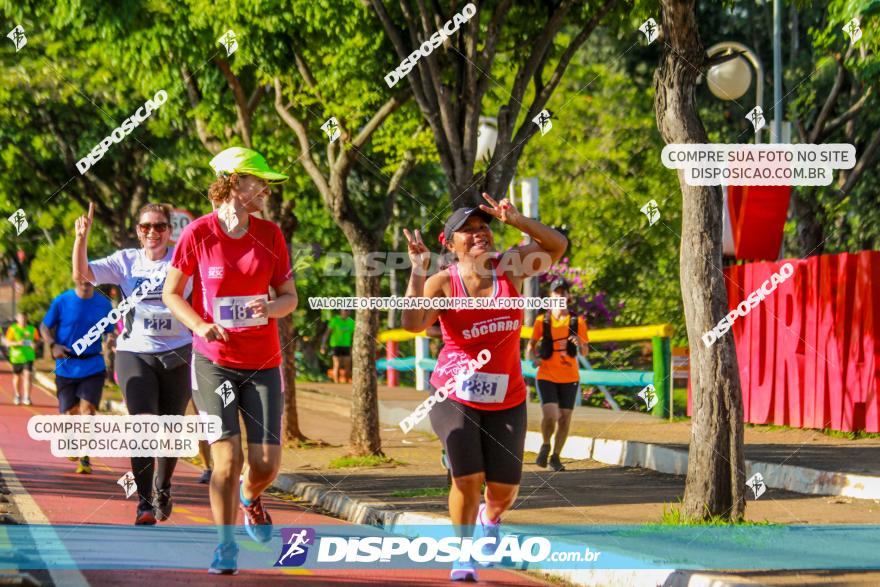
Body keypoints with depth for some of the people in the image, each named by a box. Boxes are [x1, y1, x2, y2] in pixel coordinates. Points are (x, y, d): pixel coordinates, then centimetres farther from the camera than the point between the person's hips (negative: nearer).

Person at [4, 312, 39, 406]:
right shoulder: (12, 329, -2)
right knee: (17, 377, 12)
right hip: (16, 356, 0)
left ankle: (26, 397, -15)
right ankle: (17, 396, 32)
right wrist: (17, 343, -22)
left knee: (27, 375, -14)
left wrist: (34, 344, -11)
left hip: (28, 357, 0)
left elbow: (37, 340, 12)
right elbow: (7, 342, -5)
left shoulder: (32, 329, 3)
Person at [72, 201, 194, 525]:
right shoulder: (126, 261, 5)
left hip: (176, 354, 1)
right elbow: (82, 273, -4)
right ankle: (144, 502, -13)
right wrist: (82, 237, -17)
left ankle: (162, 489, 36)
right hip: (134, 353, 0)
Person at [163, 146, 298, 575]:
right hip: (213, 361, -2)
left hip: (262, 361, 3)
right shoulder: (198, 234, -6)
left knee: (266, 462, -3)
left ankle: (250, 497, 34)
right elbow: (171, 293, 3)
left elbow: (289, 297, 8)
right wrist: (200, 326, -14)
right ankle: (225, 546, 6)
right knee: (227, 456, -11)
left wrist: (270, 307, -15)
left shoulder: (270, 234, 2)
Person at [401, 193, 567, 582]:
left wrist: (515, 220, -19)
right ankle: (463, 559, 6)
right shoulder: (443, 282, -9)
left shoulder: (508, 268, -2)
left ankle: (490, 518, 41)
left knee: (504, 488, 3)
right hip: (455, 397, -3)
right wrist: (417, 271, -28)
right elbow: (413, 323, -23)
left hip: (506, 400, 3)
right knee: (467, 478, -14)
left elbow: (557, 246, -8)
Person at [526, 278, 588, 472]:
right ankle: (545, 445, 10)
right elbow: (531, 345, 9)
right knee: (550, 415, -19)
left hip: (569, 378, 2)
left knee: (564, 418, 3)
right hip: (546, 376, -2)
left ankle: (556, 456, 20)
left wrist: (580, 343, -18)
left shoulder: (578, 321, 3)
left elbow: (584, 352, 5)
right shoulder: (542, 321, 2)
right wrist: (534, 357, -13)